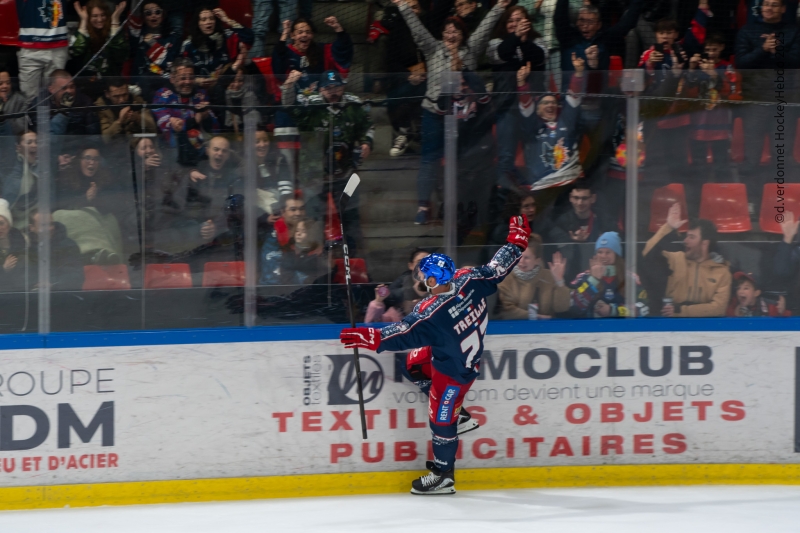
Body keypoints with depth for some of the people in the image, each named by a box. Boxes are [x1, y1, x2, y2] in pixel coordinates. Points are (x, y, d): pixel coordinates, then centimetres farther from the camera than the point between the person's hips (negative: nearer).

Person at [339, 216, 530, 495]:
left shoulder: (431, 313, -35)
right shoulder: (470, 280, -17)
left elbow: (405, 333, -33)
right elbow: (499, 268, -5)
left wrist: (372, 337, -31)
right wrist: (517, 240, 8)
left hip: (454, 371, -9)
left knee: (442, 419, 5)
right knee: (413, 365, 23)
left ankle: (444, 477, 18)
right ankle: (455, 410, 31)